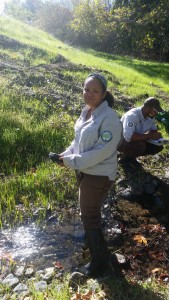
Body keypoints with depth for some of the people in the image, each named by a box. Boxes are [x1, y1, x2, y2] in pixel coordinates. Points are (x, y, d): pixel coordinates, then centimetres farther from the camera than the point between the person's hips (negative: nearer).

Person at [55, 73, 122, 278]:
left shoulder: (109, 118, -24)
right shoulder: (87, 111, 3)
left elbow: (103, 151, -27)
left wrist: (72, 161, -22)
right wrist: (67, 155, -4)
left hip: (99, 174, -8)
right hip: (84, 170, 8)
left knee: (89, 216, 2)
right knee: (89, 212, 26)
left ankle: (101, 260, 22)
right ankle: (92, 240, 52)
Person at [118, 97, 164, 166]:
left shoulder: (150, 116, -6)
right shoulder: (132, 115, -30)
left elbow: (153, 130, 9)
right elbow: (129, 137, -42)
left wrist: (155, 135, -17)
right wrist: (150, 136, -34)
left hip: (136, 141, 8)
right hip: (120, 141, -8)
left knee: (158, 146, -6)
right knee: (141, 145, -35)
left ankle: (131, 156, 6)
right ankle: (124, 159, -7)